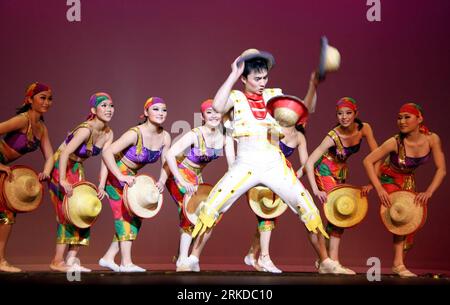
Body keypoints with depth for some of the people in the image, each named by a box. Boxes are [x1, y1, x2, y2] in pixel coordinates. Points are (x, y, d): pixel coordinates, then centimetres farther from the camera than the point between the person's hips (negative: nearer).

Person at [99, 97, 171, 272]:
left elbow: (166, 164, -3)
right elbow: (107, 153, -31)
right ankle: (126, 263, -10)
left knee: (136, 216, 6)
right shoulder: (135, 133, -27)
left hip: (131, 176, 8)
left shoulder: (165, 137, -7)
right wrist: (121, 177, -36)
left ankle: (109, 257, 13)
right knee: (125, 214, -11)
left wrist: (162, 181, -23)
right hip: (116, 174, -8)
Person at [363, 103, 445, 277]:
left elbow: (441, 169, -16)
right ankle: (398, 264, -8)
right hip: (389, 179, -4)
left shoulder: (432, 139, -23)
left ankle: (399, 263, 24)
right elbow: (368, 161, -26)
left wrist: (428, 192, -27)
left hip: (408, 181, 4)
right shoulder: (395, 142, -32)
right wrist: (379, 189, -32)